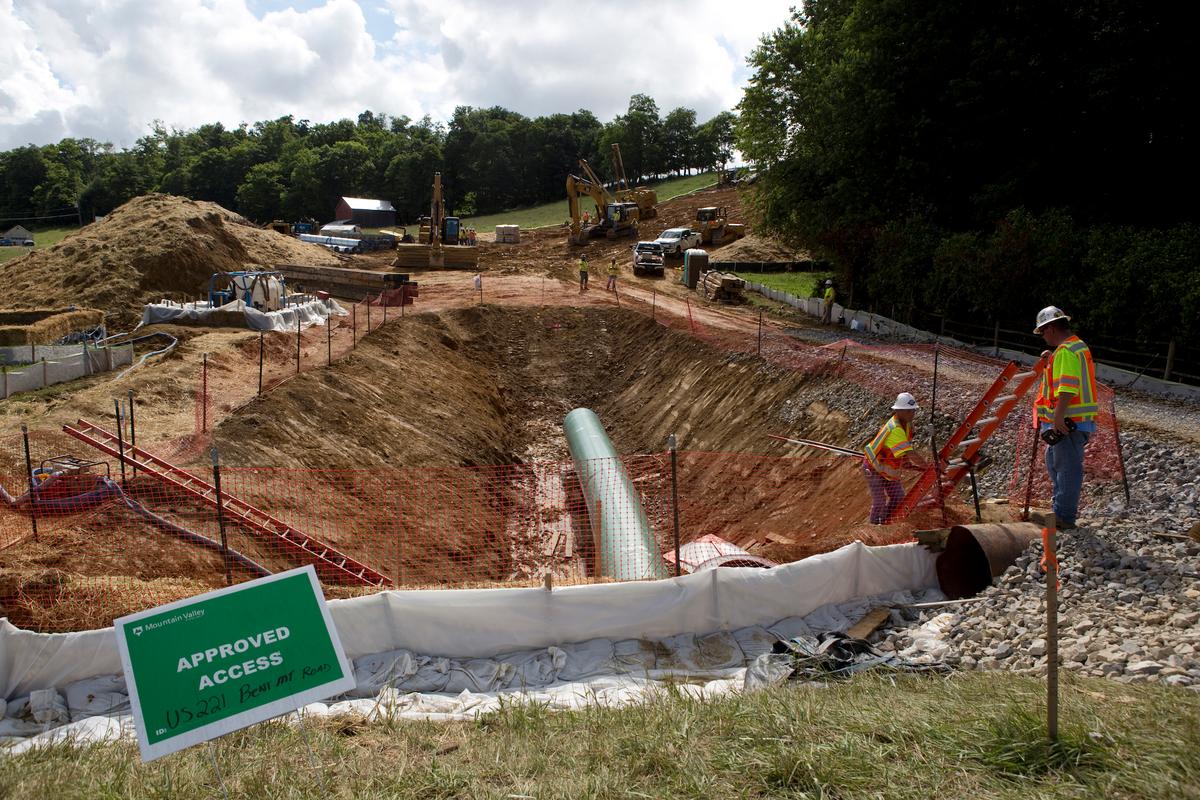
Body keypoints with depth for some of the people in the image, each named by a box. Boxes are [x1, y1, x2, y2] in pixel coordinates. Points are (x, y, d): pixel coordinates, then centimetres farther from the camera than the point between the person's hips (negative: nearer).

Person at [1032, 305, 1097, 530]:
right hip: (1072, 420, 11)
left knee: (1067, 467, -6)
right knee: (1054, 461, 19)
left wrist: (1058, 417, -27)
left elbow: (1067, 387, -25)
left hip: (1068, 421, -11)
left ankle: (1064, 518, -2)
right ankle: (1062, 509, 26)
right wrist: (1051, 360, 18)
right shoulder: (1078, 346, 17)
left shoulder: (1065, 351, -16)